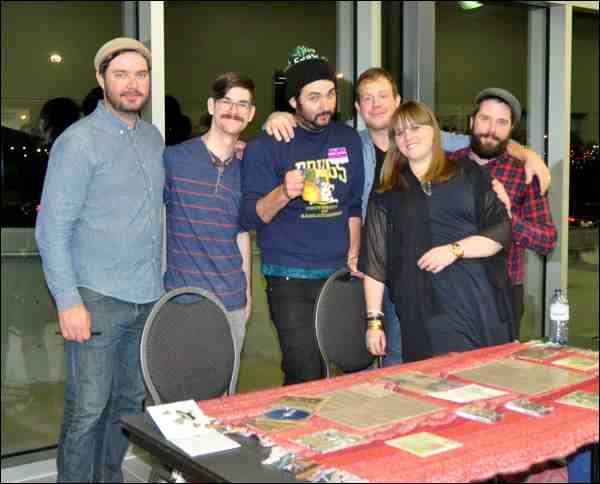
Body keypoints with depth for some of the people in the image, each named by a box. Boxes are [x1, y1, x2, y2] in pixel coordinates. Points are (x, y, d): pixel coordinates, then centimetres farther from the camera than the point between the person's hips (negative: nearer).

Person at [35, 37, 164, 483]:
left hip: (147, 297, 6)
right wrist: (68, 302, -16)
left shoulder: (154, 138, 11)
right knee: (88, 408, 0)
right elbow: (52, 229, -11)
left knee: (129, 403, 15)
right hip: (98, 299, -6)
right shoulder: (79, 141, -9)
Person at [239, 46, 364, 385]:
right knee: (306, 379, -8)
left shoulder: (348, 139, 10)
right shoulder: (267, 146, -5)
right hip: (290, 280, -4)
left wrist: (353, 256, 10)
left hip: (340, 274, 5)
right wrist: (283, 193, -26)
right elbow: (249, 217, -9)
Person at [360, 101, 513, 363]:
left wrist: (455, 249, -10)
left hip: (481, 307, 1)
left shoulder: (468, 174, 13)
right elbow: (375, 260, 9)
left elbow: (501, 230, 6)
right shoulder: (386, 194, 14)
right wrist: (374, 319, 2)